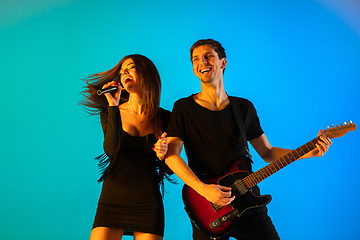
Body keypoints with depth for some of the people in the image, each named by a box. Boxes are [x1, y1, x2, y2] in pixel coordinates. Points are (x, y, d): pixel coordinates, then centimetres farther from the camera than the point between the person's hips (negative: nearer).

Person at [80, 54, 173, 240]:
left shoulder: (164, 118, 3)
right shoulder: (109, 112, 4)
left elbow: (169, 170, 7)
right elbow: (112, 151, -14)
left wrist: (162, 156, -14)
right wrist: (113, 106, -14)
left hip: (148, 203, 0)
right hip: (112, 200, 0)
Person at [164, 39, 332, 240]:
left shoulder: (244, 107, 9)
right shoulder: (184, 108, -1)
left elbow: (267, 152, 11)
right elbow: (172, 155, -9)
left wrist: (309, 152, -3)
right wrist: (203, 189, -21)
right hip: (208, 211, -2)